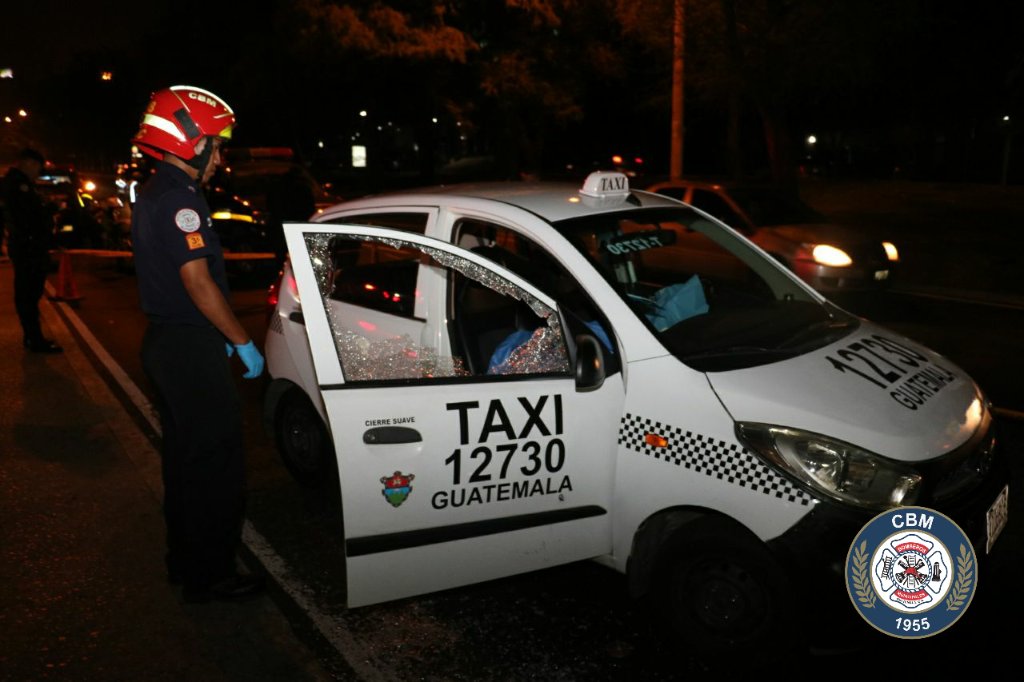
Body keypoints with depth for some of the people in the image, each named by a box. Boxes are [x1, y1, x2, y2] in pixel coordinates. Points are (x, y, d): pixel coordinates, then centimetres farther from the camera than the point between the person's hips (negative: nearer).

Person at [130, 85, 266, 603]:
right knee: (217, 461, 0)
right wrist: (243, 341, -14)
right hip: (189, 347, -10)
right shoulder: (179, 200, -18)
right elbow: (198, 282, -23)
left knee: (184, 457, 19)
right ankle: (210, 576, 11)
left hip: (166, 340, 11)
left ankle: (185, 561, 33)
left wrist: (217, 336, 19)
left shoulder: (152, 195, 14)